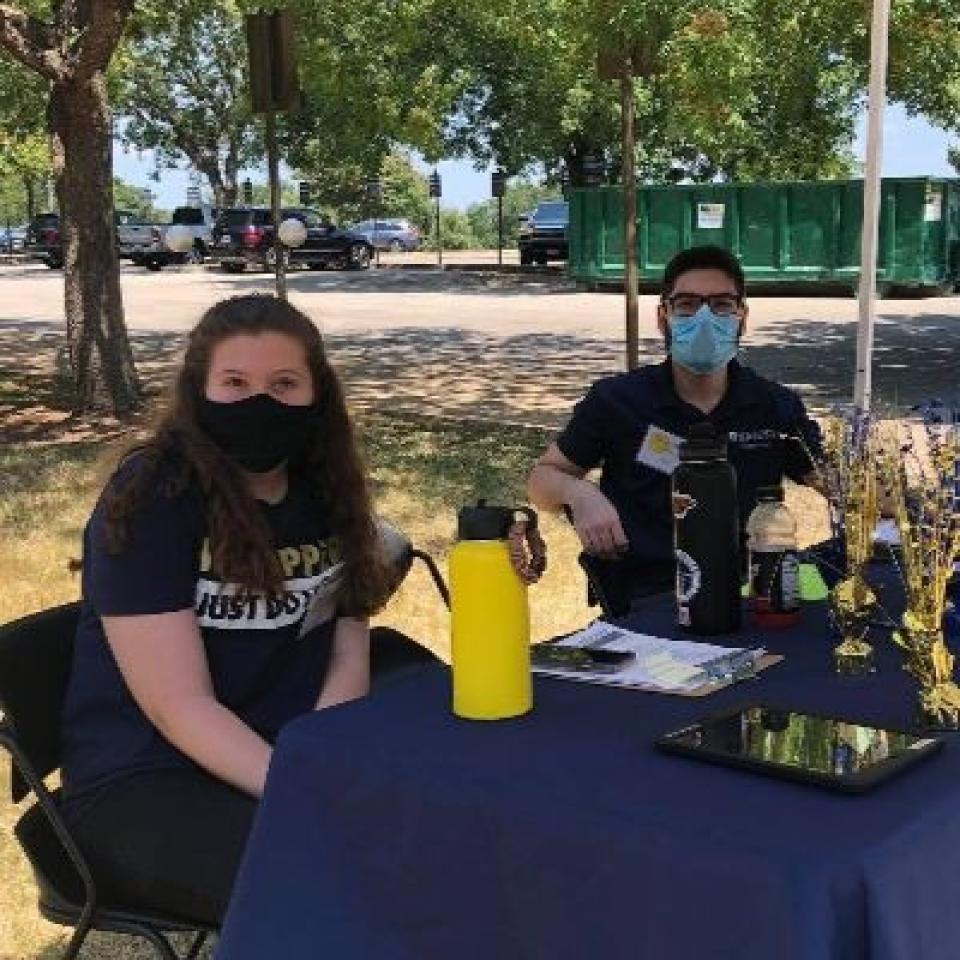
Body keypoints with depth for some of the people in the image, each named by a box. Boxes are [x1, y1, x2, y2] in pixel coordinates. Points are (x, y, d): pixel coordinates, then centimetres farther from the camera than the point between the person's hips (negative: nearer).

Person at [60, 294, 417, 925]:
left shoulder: (324, 492, 5)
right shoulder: (152, 498, -13)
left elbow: (348, 660, 2)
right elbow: (179, 705, -18)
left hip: (294, 756, 6)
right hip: (145, 781, -6)